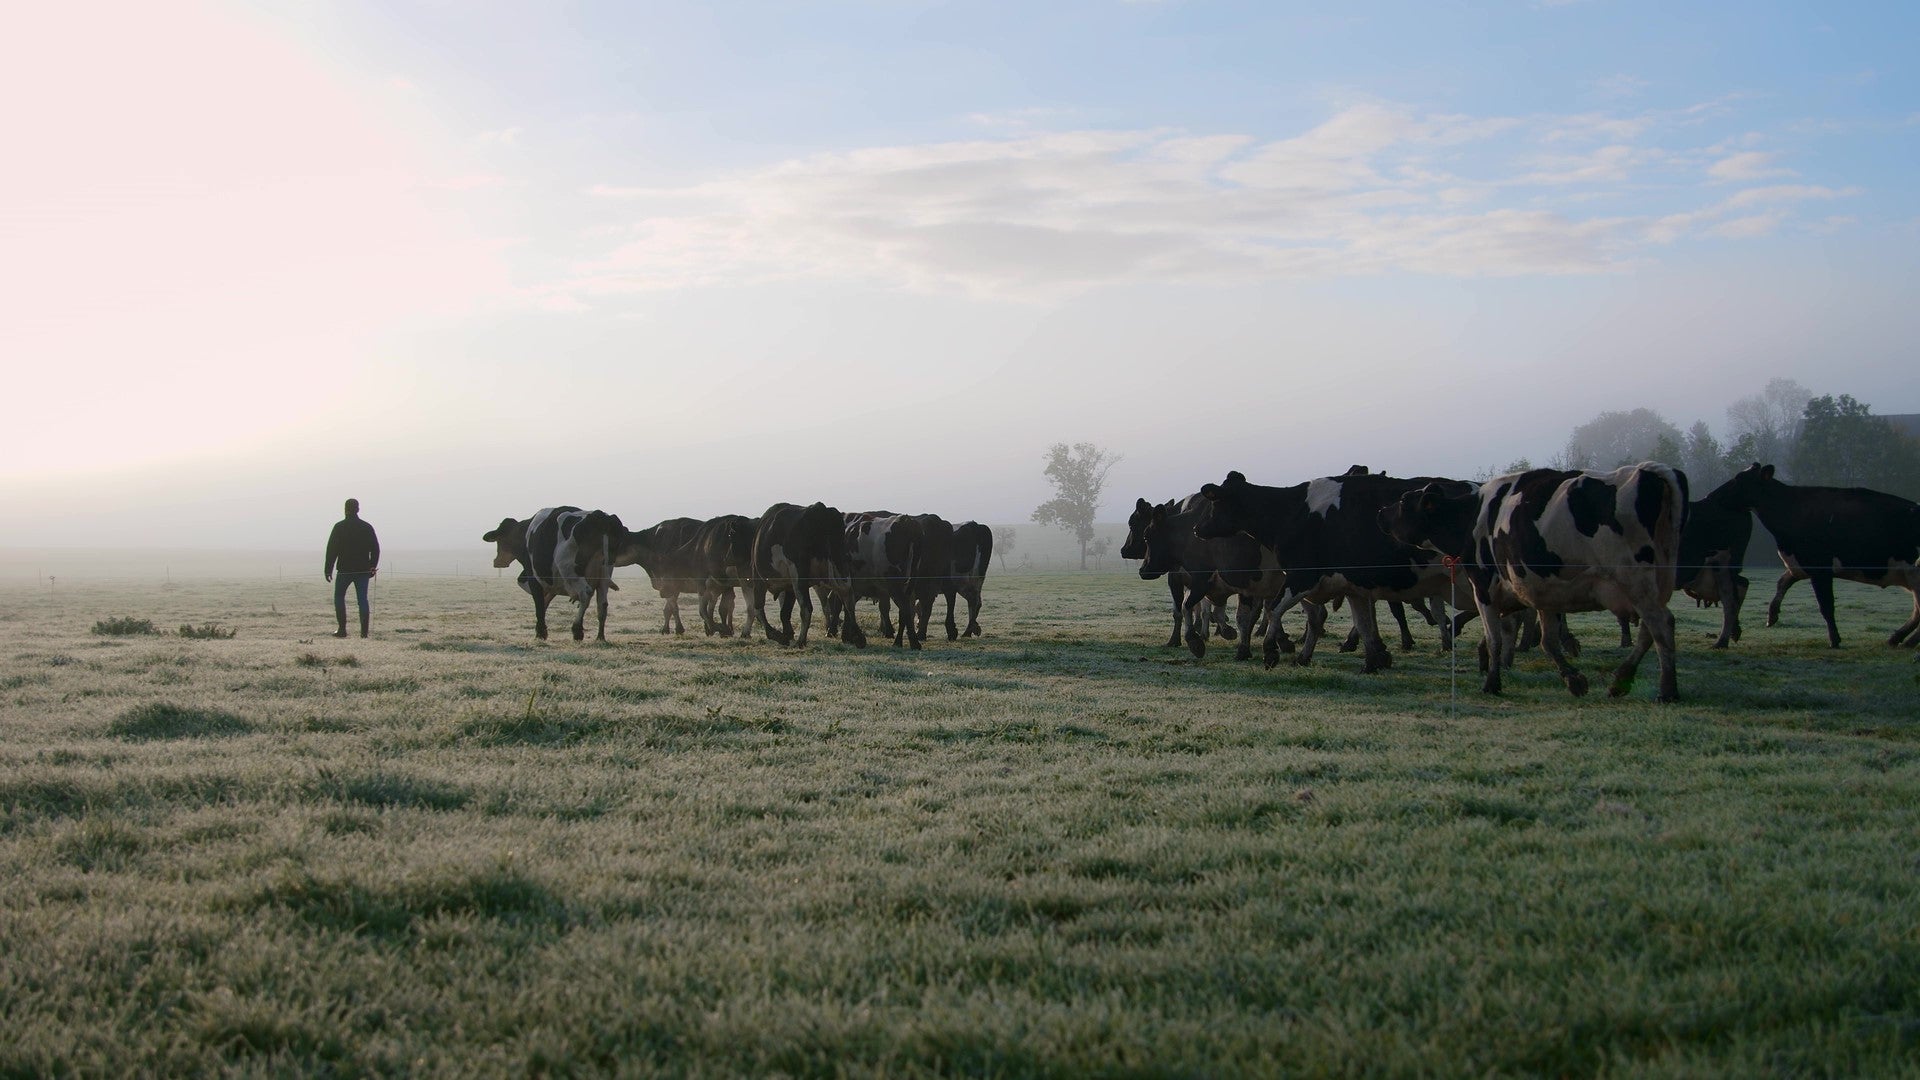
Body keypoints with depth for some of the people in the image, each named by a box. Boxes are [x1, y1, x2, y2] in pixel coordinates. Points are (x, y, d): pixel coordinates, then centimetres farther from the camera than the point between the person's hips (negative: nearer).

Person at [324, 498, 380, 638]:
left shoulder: (339, 527, -4)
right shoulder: (367, 527, 5)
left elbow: (332, 549, -6)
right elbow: (375, 549, 7)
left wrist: (328, 569, -3)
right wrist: (373, 566, 16)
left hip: (345, 570, -2)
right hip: (363, 570, 2)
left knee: (339, 597, 12)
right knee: (362, 599, 3)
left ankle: (342, 629, 5)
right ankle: (364, 631, -2)